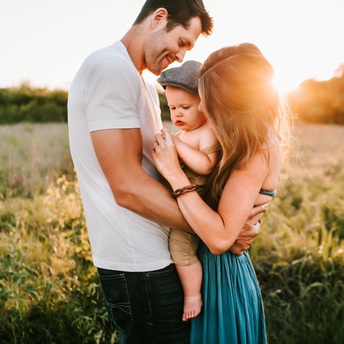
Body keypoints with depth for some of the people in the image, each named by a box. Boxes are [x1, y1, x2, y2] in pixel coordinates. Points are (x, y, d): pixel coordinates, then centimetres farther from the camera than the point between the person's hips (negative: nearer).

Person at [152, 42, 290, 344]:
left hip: (223, 277, -8)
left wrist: (174, 173, -29)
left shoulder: (259, 150, -25)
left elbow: (220, 238, -31)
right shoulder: (247, 143, -1)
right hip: (217, 269, 8)